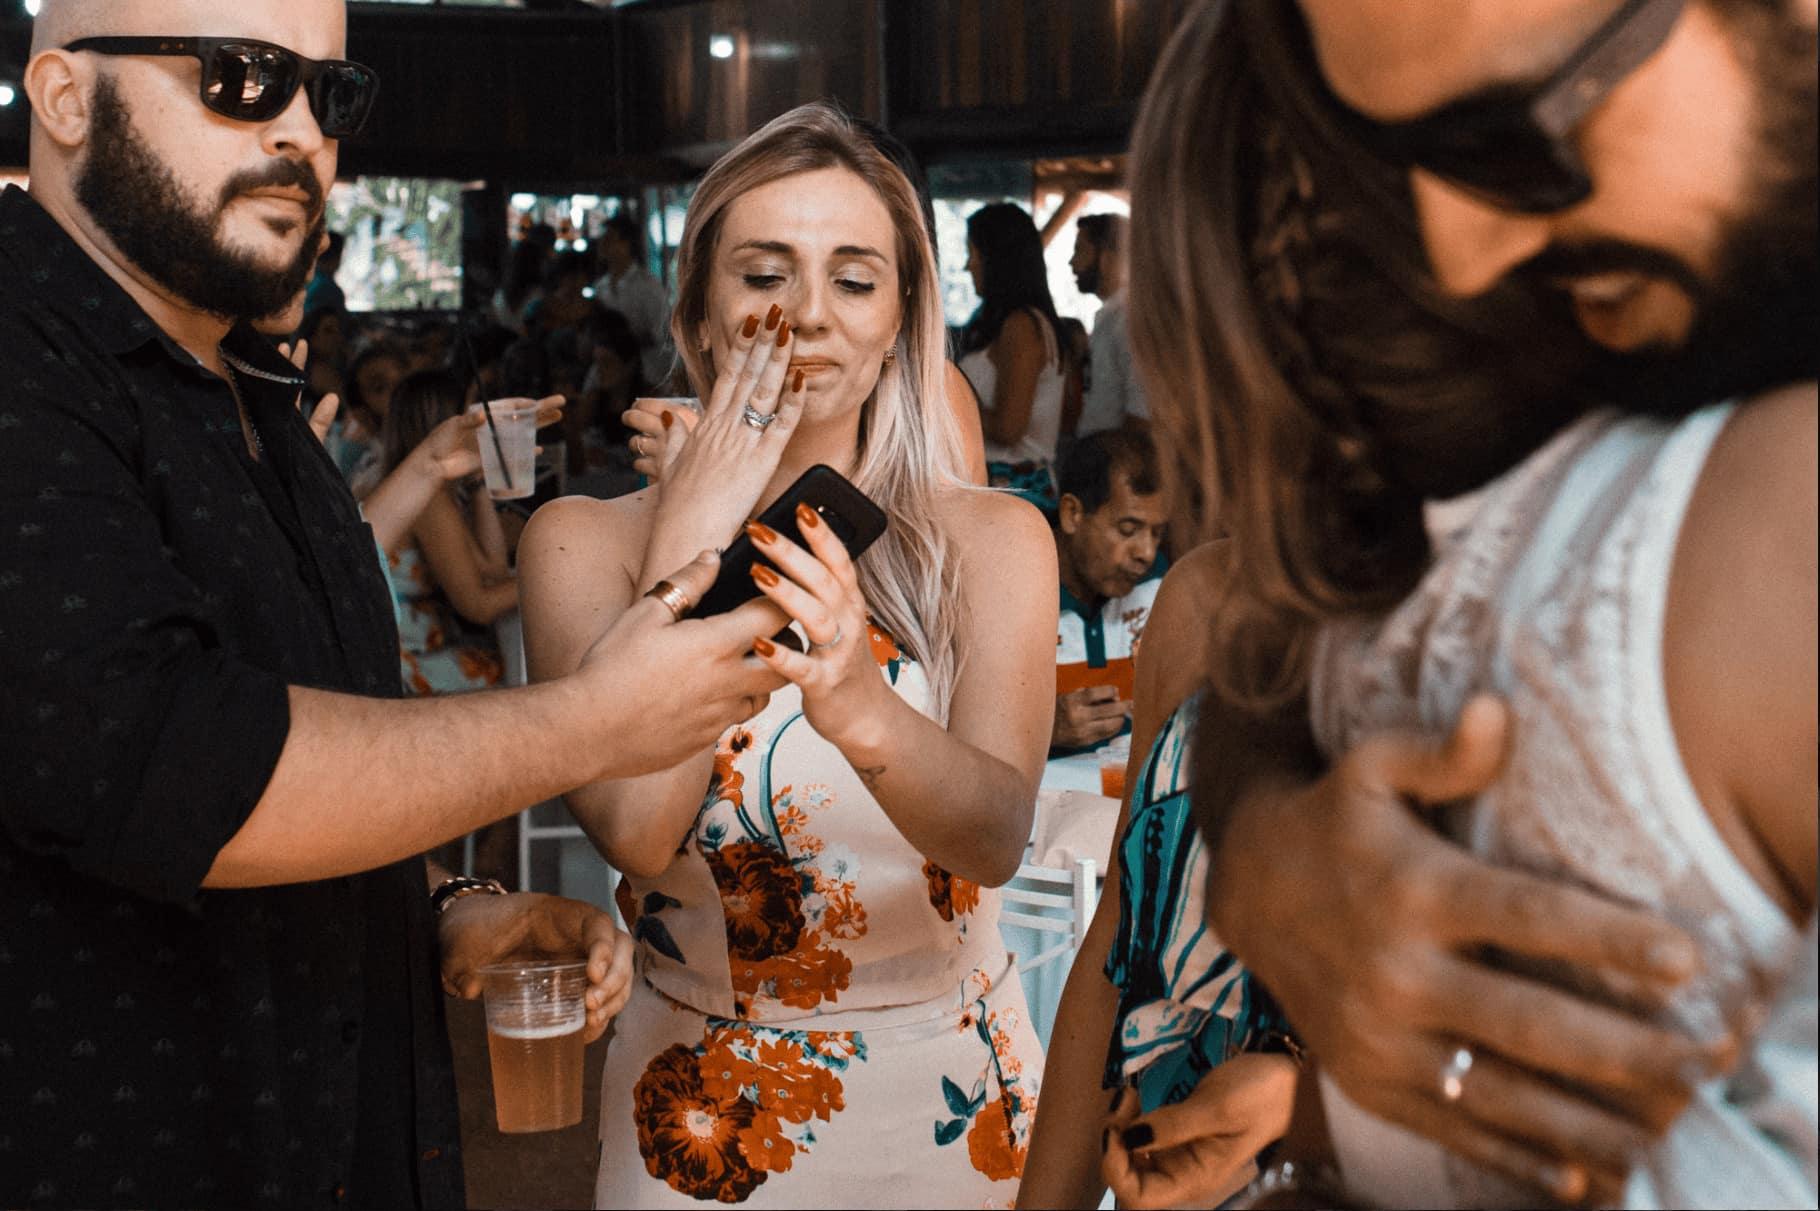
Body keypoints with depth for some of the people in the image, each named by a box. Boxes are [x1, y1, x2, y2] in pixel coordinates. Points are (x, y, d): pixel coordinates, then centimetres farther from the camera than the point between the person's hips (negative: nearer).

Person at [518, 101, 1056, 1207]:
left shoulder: (994, 541, -7)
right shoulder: (585, 544, -8)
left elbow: (998, 835, -22)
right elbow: (634, 830, -22)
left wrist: (864, 713, -42)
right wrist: (692, 534, -19)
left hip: (956, 1097, 1)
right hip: (709, 1116, -1)